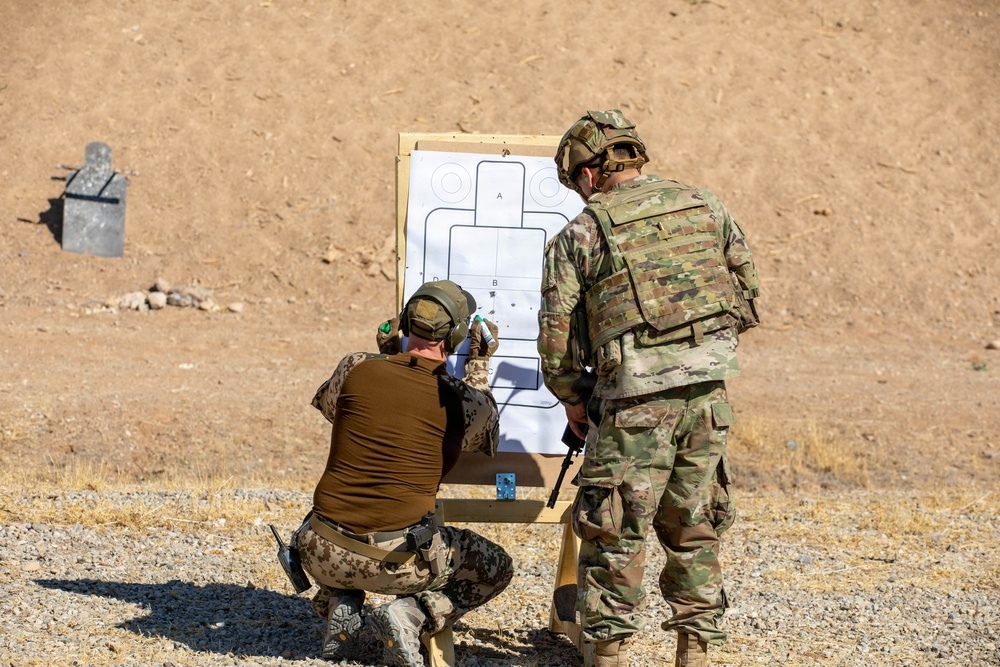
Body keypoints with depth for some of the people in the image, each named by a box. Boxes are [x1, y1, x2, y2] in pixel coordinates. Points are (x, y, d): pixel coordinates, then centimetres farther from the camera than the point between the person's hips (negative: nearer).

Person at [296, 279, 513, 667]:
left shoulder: (356, 369, -2)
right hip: (396, 560, -2)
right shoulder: (463, 402, -6)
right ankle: (410, 614, -1)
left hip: (323, 555, 3)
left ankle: (340, 605, 13)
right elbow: (485, 436, 19)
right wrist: (479, 363, 23)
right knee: (496, 570, 22)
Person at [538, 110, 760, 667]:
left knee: (616, 534, 5)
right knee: (694, 528, 16)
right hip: (710, 388, 4)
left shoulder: (580, 235, 0)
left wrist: (574, 401, 15)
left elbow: (557, 336, 1)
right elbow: (749, 291, 15)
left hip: (637, 397, -4)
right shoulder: (707, 208, 11)